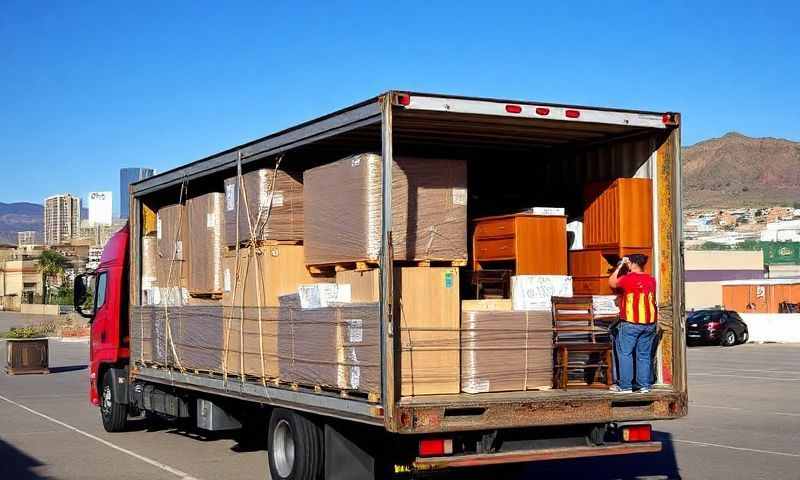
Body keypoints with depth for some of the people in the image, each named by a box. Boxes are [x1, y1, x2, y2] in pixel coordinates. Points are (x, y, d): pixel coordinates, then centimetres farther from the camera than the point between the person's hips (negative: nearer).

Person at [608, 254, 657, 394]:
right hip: (649, 323, 6)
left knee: (625, 353, 3)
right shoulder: (651, 280, 6)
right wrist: (625, 267, 24)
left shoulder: (628, 278, -11)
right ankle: (644, 385, 12)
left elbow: (611, 282, 5)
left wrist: (620, 266, 8)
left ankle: (625, 386, 3)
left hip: (631, 323, -5)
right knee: (644, 355, 11)